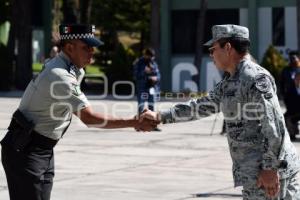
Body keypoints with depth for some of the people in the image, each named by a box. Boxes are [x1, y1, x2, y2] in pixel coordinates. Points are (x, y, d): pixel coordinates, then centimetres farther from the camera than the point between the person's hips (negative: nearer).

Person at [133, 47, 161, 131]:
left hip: (152, 88, 5)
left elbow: (158, 75, 12)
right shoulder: (138, 63, -3)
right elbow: (136, 76, -8)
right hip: (142, 88, -5)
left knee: (151, 106, 10)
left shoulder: (153, 63, 11)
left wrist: (156, 78, -10)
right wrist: (144, 72, -21)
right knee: (141, 106, -9)